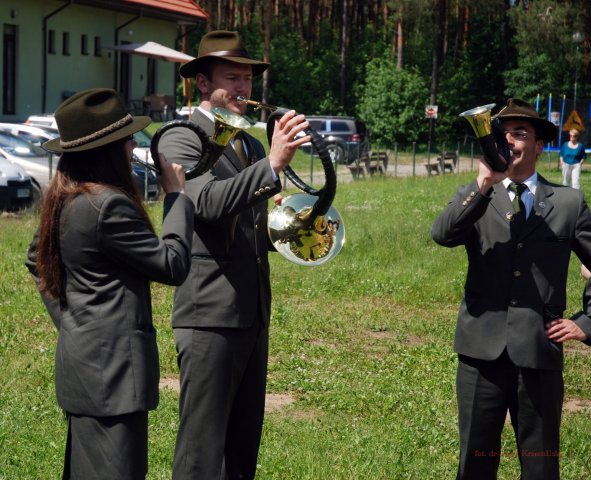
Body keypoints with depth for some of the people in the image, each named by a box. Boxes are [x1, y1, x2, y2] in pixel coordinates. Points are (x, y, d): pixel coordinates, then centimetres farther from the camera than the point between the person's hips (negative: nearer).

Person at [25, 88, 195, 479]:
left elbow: (37, 260, 23)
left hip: (83, 359, 10)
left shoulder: (64, 200, 9)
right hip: (112, 365, -10)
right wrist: (177, 196, -7)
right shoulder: (108, 205, -21)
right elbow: (173, 265, -16)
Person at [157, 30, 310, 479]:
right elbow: (208, 203, -26)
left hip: (254, 315, 8)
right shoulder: (181, 140, -7)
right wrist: (272, 165, -38)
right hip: (210, 315, -8)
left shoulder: (253, 146, 17)